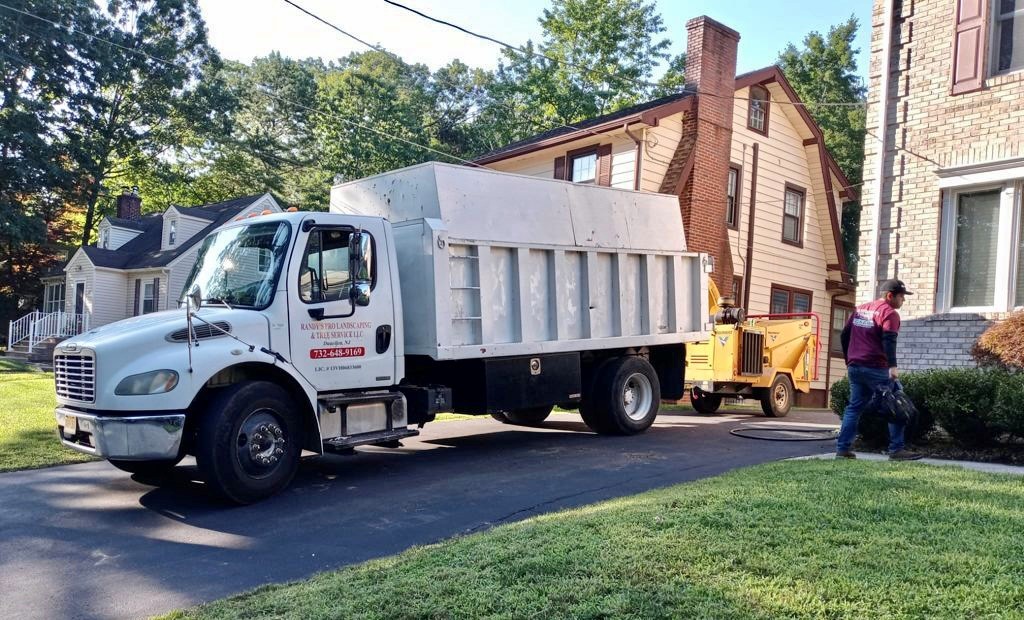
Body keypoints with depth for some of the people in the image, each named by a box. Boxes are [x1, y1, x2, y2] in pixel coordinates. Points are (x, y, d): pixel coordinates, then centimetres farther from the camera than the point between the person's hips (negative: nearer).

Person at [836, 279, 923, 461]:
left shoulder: (860, 309, 18)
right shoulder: (889, 313, -6)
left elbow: (845, 335, 21)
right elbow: (889, 341, -20)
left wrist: (849, 360, 27)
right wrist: (893, 366, -27)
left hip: (854, 368, 8)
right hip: (875, 370, -8)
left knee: (854, 407, 11)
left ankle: (842, 448, 7)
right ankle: (896, 450, 0)